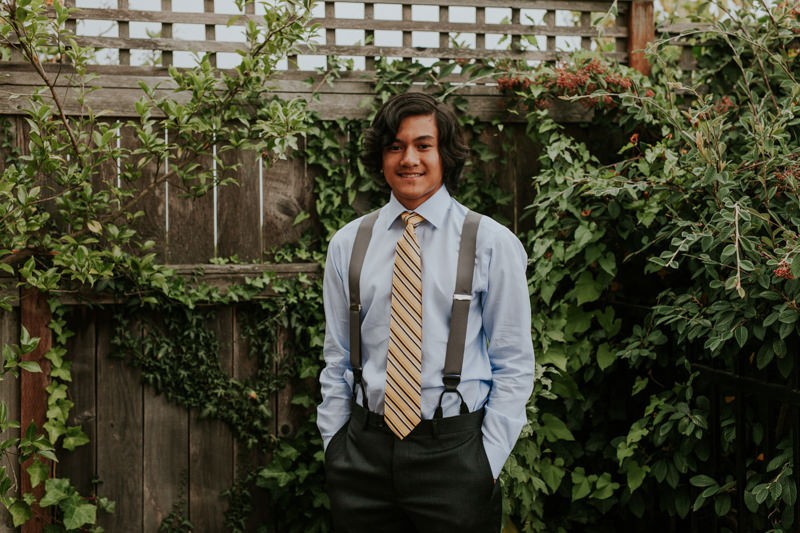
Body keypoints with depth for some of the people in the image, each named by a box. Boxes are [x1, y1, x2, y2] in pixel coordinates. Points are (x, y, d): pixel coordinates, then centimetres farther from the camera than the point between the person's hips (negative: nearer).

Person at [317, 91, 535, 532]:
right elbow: (336, 359, 10)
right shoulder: (347, 244, 6)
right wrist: (333, 446, 6)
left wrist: (488, 461, -6)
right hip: (363, 450, 2)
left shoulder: (492, 243, -2)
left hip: (453, 451, -2)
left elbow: (514, 365, -1)